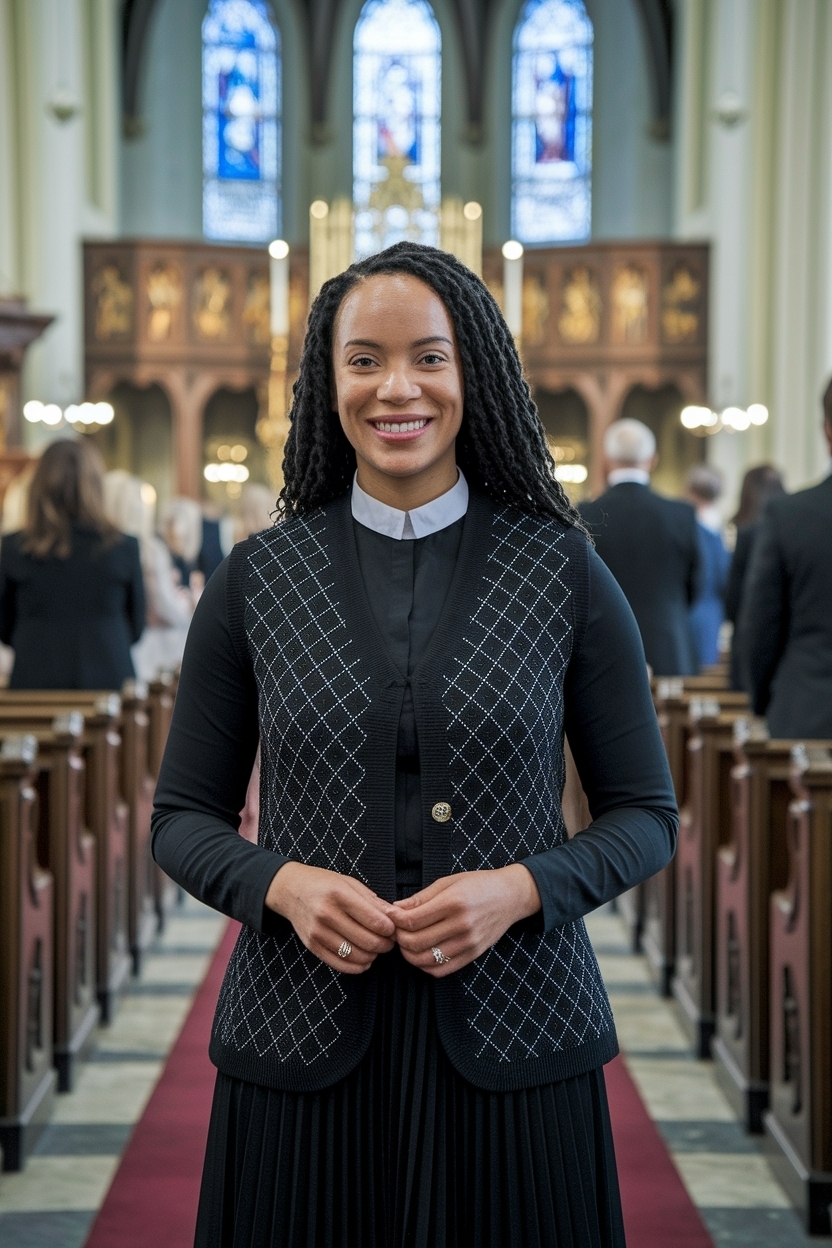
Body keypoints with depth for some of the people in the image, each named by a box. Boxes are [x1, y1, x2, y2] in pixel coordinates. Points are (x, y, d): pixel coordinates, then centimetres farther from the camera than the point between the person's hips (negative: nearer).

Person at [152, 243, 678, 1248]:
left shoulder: (563, 572, 1)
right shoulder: (257, 579, 3)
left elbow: (646, 816, 4)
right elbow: (182, 816, 7)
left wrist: (518, 888, -13)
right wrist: (282, 884, -13)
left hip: (511, 1046, 0)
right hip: (305, 1046, 1)